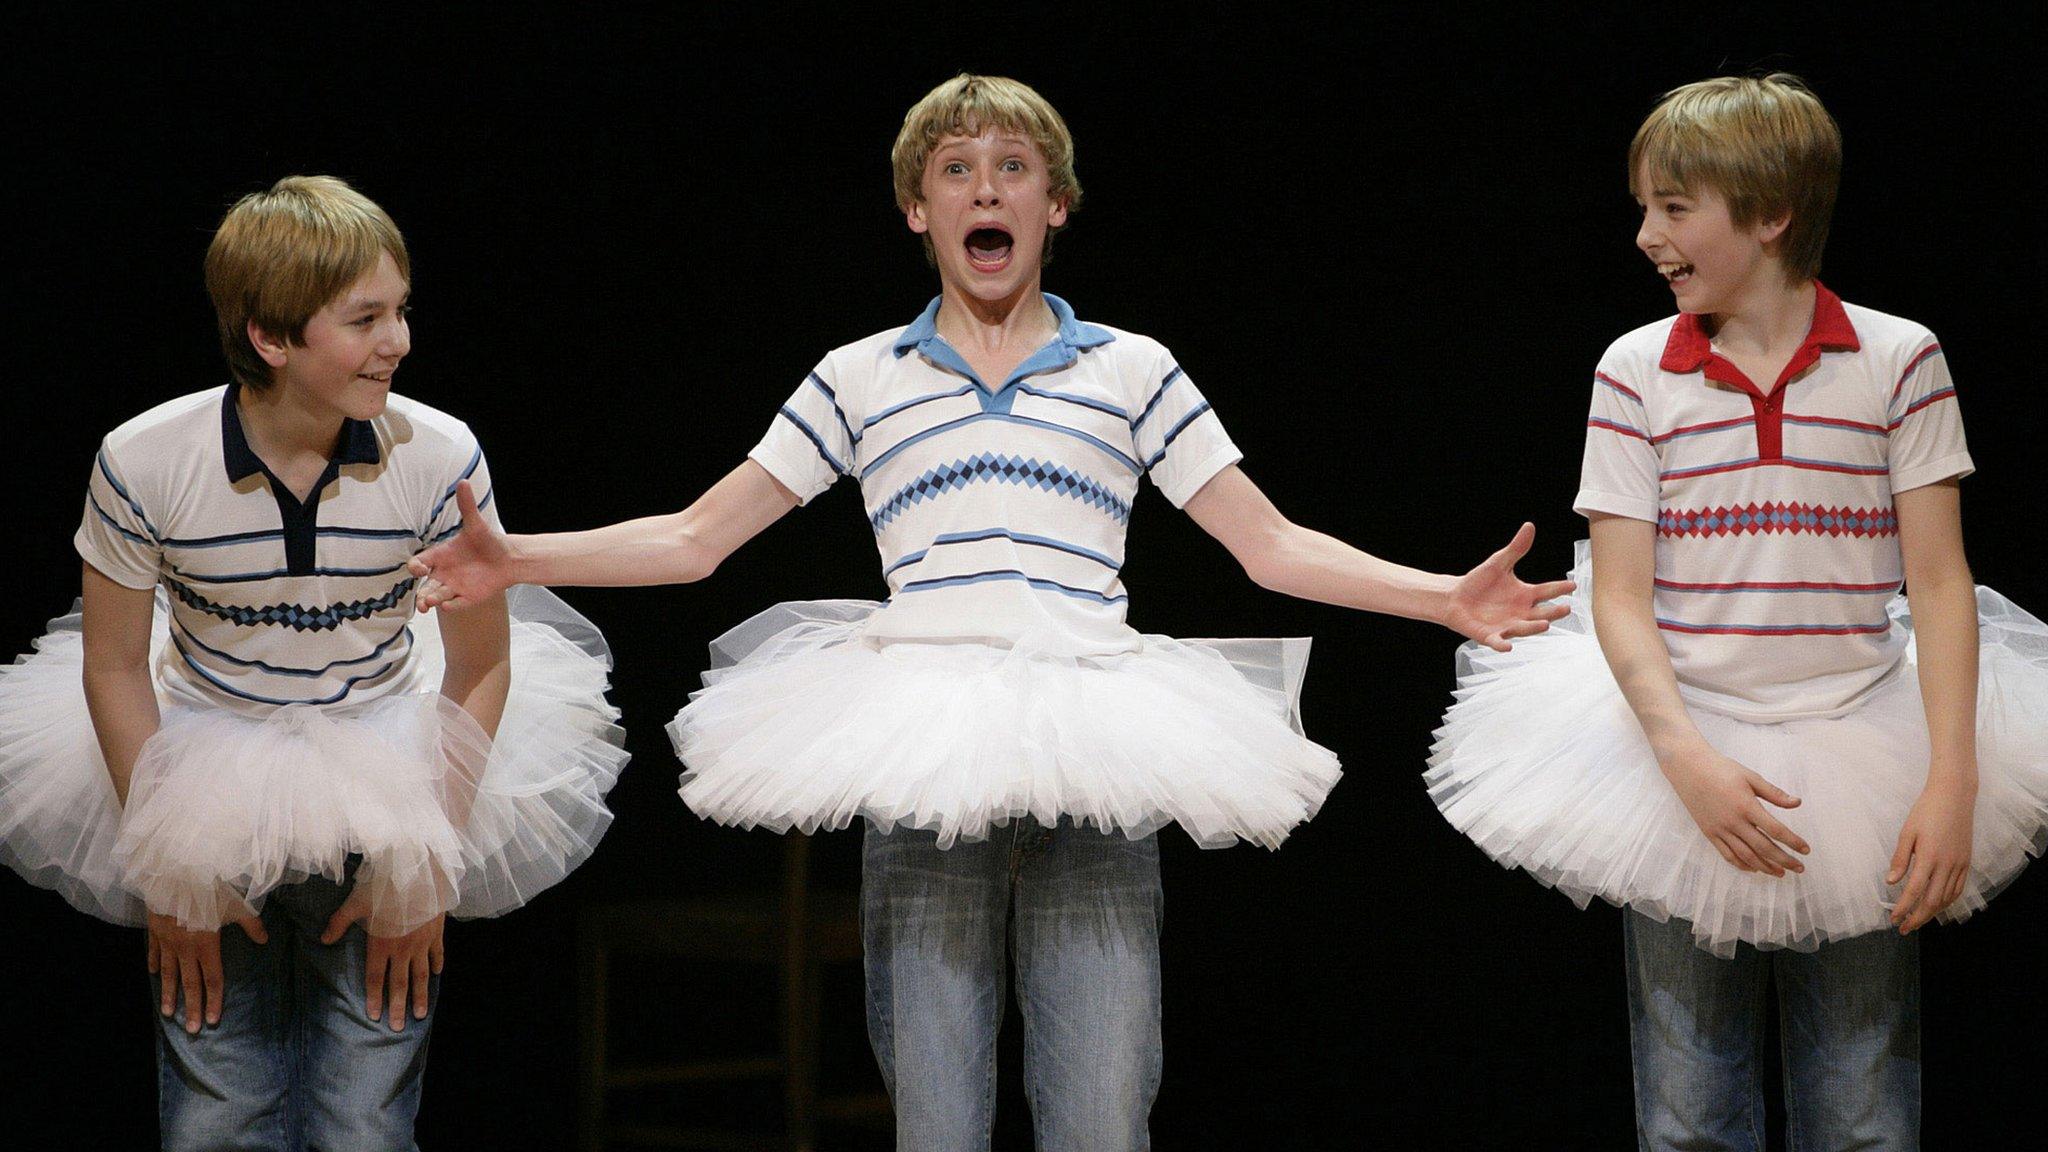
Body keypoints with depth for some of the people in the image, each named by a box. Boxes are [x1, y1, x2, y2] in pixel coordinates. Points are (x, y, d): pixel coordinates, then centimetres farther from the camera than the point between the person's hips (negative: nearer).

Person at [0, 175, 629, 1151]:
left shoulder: (437, 457, -15)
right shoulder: (143, 464, -17)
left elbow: (479, 669, -3)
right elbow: (114, 668, -4)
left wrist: (425, 865, -4)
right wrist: (167, 868, -4)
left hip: (387, 782, 0)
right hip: (208, 778, 0)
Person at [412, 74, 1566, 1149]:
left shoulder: (1132, 370, 15)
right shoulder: (859, 380, 15)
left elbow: (1271, 544, 13)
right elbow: (693, 538, 15)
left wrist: (1447, 596, 2)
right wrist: (513, 560, 3)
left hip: (1092, 778, 0)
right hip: (922, 772, 0)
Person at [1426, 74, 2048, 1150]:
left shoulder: (1900, 359, -2)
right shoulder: (1637, 370, 1)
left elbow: (1940, 585, -1)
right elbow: (1620, 597, -2)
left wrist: (1951, 782, -10)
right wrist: (1689, 761, -17)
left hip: (1859, 765, -1)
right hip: (1685, 763, 1)